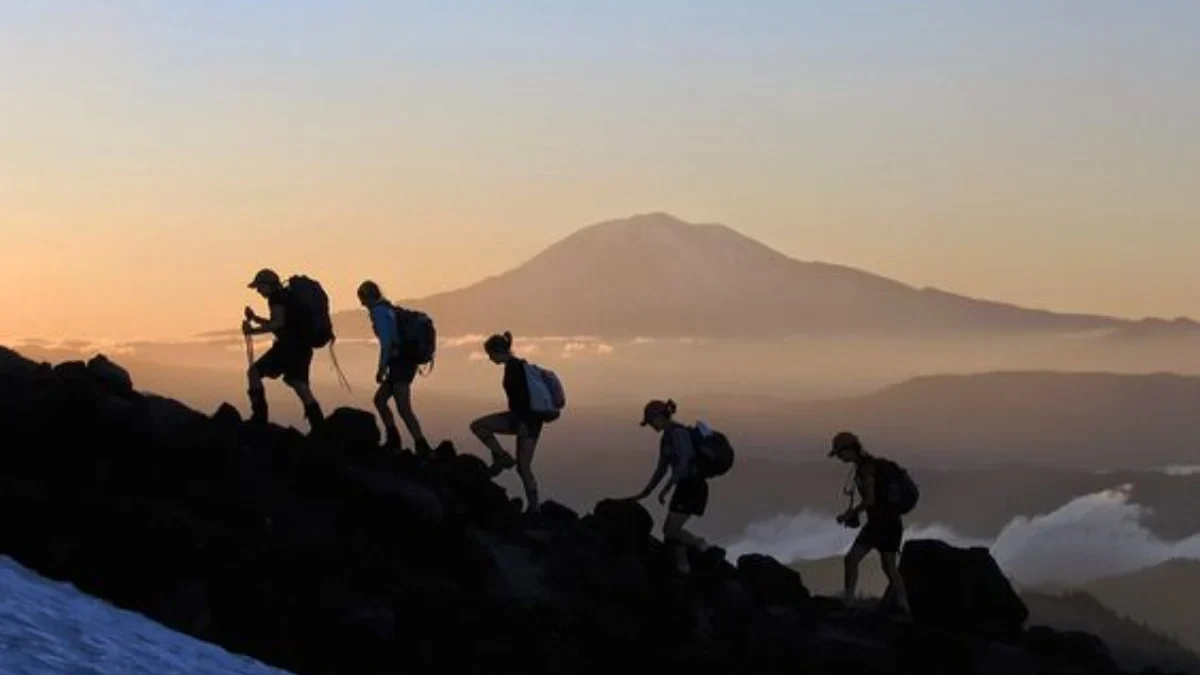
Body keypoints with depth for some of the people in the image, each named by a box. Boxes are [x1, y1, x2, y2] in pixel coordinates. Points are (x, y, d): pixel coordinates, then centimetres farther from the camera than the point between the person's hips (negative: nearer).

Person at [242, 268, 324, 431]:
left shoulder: (277, 297, -5)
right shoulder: (287, 296, 24)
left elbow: (278, 323, -19)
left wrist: (253, 331, -13)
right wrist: (254, 318, 29)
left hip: (289, 345, -9)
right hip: (302, 347, 9)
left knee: (254, 372, -3)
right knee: (301, 387, 7)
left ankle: (259, 417, -9)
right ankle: (319, 428, -2)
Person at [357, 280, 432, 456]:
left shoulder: (379, 312, -10)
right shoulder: (389, 310, 18)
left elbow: (386, 342, -20)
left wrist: (381, 368, -16)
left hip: (400, 363, -10)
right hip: (406, 362, 10)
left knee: (403, 409, -12)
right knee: (380, 399, 18)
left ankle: (423, 448, -17)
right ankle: (392, 440, 18)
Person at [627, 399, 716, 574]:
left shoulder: (677, 433, -15)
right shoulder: (667, 437, 15)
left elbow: (683, 464, -23)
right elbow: (661, 469, 21)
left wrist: (665, 490, -22)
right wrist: (644, 493, 22)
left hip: (693, 486, -10)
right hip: (685, 486, 10)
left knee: (671, 530, -9)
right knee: (670, 530, 8)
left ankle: (702, 546, 4)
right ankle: (682, 568, 10)